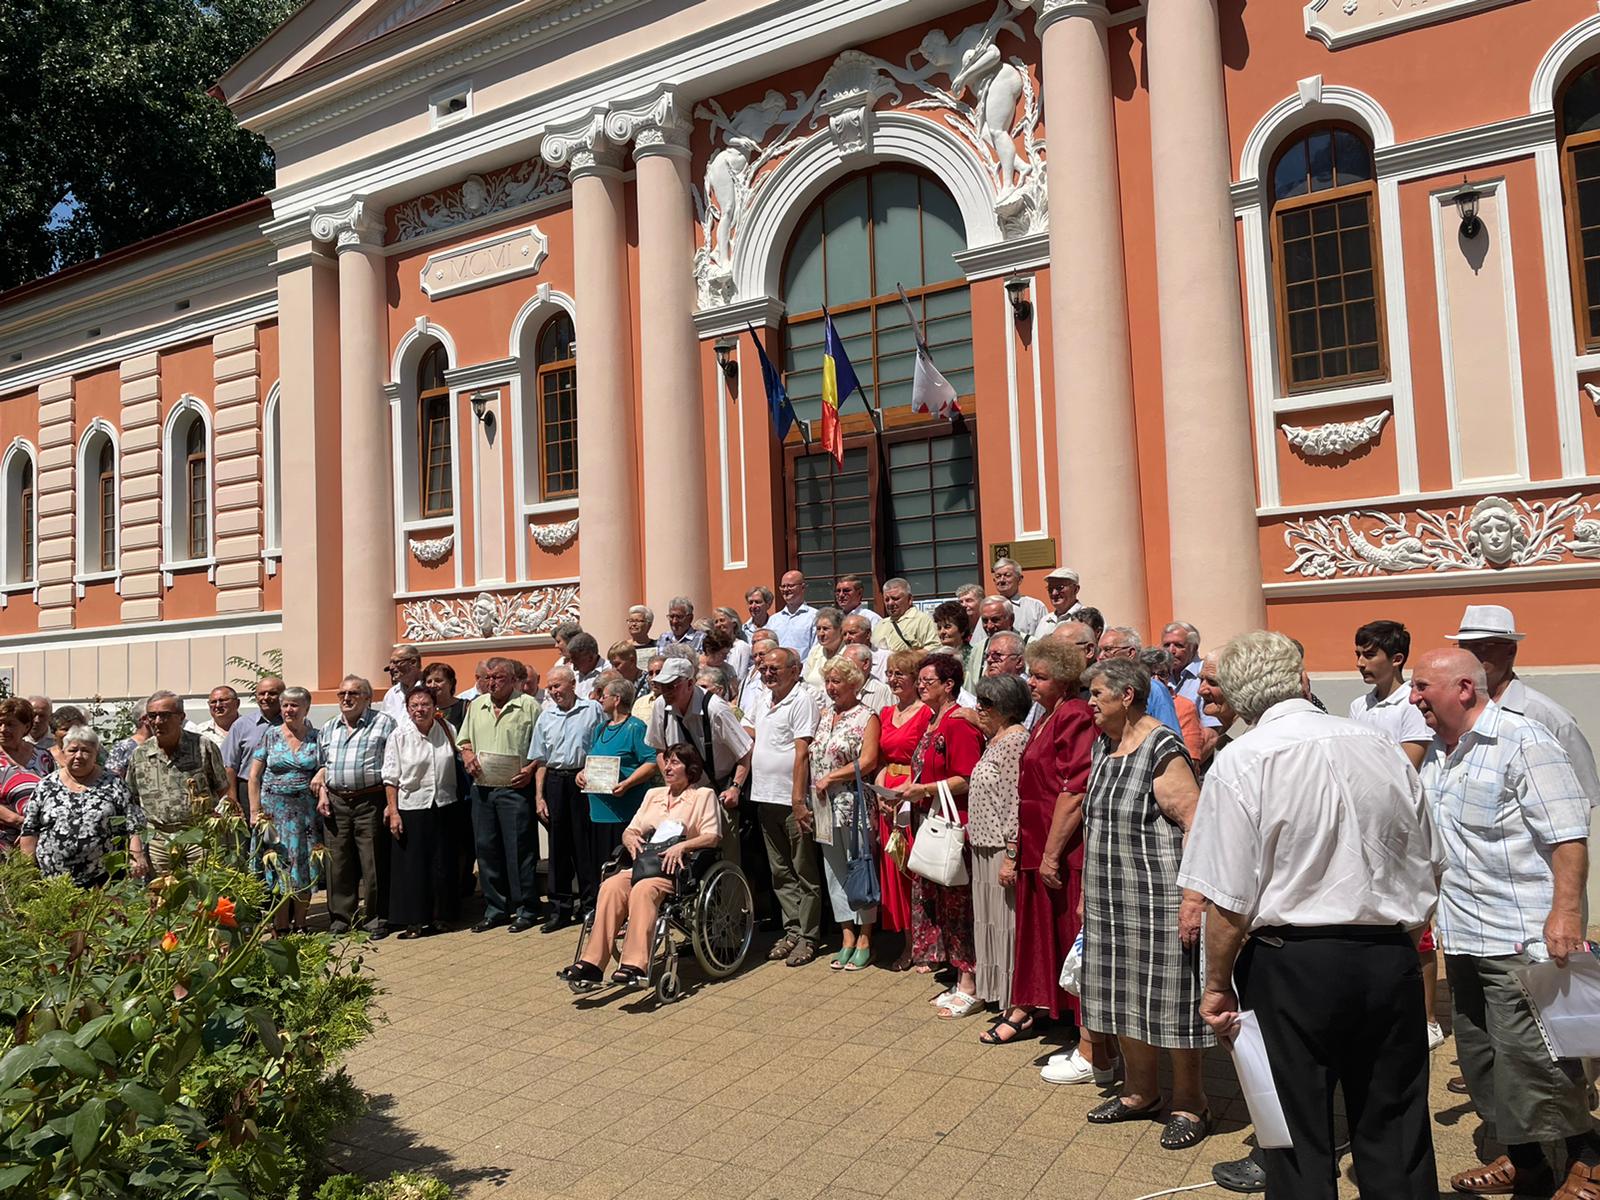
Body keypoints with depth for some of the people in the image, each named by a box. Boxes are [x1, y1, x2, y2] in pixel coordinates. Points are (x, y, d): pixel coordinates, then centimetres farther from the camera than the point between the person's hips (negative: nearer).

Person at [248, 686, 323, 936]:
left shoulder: (317, 737, 4)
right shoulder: (271, 735, 3)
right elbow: (254, 775, 3)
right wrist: (255, 810, -3)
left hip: (306, 809, 0)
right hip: (275, 808, 0)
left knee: (304, 866, 2)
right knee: (278, 866, -1)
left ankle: (300, 924, 14)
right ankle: (280, 927, 9)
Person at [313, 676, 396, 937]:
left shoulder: (384, 724, 0)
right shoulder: (328, 728, 16)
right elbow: (321, 764, 22)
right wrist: (322, 793, 7)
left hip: (371, 801, -4)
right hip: (336, 802, 5)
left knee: (373, 863, -2)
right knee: (338, 862, 7)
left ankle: (376, 919, 8)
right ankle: (341, 918, 18)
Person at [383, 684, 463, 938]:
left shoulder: (447, 730, 3)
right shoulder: (398, 736, -3)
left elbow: (457, 765, 12)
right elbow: (391, 778, -3)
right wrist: (393, 811, -8)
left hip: (444, 807, 2)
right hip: (411, 809, -2)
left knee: (443, 864, 7)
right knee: (411, 865, 1)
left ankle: (439, 916, 21)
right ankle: (413, 921, 11)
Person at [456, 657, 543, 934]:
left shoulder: (529, 706, -3)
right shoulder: (476, 706, 14)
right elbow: (464, 740, 21)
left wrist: (530, 769, -16)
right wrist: (467, 755, 1)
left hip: (515, 787, -5)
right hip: (482, 787, 6)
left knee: (519, 849, -3)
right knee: (486, 849, 9)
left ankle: (526, 910, 7)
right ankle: (495, 910, 19)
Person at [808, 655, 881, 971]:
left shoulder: (867, 717, -7)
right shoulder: (825, 714, 13)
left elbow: (868, 761, -16)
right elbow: (813, 755, 18)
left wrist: (830, 778, -14)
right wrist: (815, 789, 5)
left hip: (854, 804, -7)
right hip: (826, 806, 7)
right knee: (834, 871, 9)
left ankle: (864, 940, 10)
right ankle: (847, 937, 18)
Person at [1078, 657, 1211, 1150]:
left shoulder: (1162, 749, -16)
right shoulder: (1104, 746, 10)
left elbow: (1195, 823, -20)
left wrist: (1192, 898, -24)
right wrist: (1089, 891, 19)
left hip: (1158, 896, -8)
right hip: (1111, 898, 8)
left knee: (1170, 998, 3)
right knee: (1122, 995, 16)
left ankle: (1189, 1105, 20)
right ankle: (1140, 1092, 32)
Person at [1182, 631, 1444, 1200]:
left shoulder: (1240, 763, -13)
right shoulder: (1383, 748, 3)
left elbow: (1230, 901, -14)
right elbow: (1430, 867, 12)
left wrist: (1217, 985, -2)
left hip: (1292, 965, -4)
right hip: (1391, 961, 5)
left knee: (1300, 1143, 11)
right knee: (1394, 1136, 18)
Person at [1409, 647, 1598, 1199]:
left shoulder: (1523, 742, -13)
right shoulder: (1435, 755, 12)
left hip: (1520, 939, -8)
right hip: (1463, 937, 9)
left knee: (1531, 1055, -3)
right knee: (1480, 1055, 15)